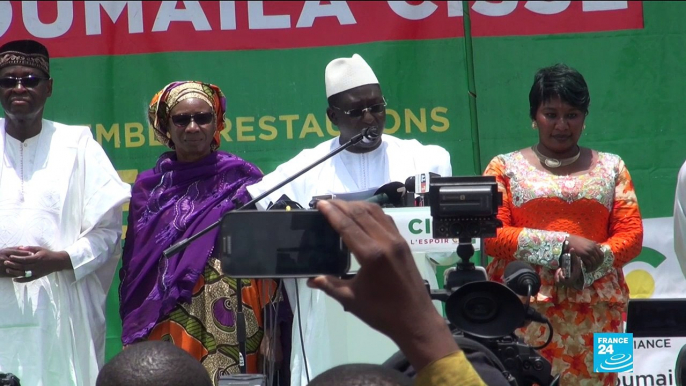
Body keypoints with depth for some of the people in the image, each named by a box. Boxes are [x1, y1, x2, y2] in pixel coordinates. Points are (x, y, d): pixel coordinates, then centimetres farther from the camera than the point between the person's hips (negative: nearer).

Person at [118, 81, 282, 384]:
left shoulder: (241, 179, 4)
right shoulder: (148, 188, 11)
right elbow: (132, 268, 15)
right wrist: (135, 332, 9)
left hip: (227, 325, -2)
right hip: (161, 330, 2)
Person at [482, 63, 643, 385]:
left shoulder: (610, 167, 15)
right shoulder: (506, 167, 10)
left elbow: (631, 234, 7)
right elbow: (491, 235, -2)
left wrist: (588, 265, -11)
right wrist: (563, 245, -10)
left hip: (595, 312, 2)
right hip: (525, 308, -2)